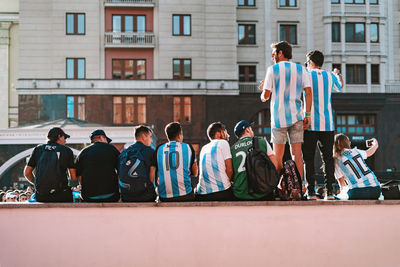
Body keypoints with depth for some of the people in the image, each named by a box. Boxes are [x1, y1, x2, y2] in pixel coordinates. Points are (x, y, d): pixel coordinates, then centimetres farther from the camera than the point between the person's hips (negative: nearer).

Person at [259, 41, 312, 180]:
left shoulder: (272, 69, -1)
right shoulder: (300, 69, 9)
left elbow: (265, 96, -2)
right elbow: (308, 92, 1)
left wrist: (263, 89, 20)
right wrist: (307, 115, 4)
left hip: (279, 117, -3)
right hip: (296, 116, 3)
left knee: (278, 156, 4)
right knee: (297, 153, 3)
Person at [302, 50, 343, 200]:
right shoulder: (330, 76, 9)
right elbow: (340, 87, 30)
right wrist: (338, 74, 51)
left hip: (310, 124, -3)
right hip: (327, 124, 3)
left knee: (308, 159, 1)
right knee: (328, 158, 6)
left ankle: (311, 192, -4)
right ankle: (329, 191, 0)